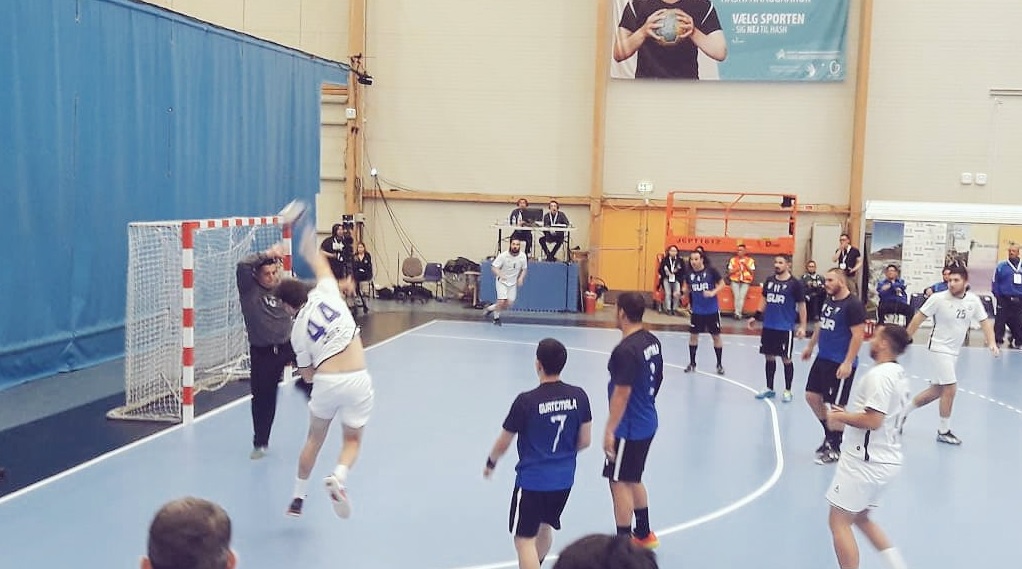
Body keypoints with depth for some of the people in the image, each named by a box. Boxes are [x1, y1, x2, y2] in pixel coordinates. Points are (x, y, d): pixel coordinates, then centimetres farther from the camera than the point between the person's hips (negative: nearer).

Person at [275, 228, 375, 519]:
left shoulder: (298, 330, 5)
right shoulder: (325, 293, 2)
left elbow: (307, 375, 10)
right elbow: (321, 266, 25)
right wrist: (311, 249, 43)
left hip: (326, 382, 0)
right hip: (358, 379, 0)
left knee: (314, 439, 25)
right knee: (352, 440, 17)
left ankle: (298, 497, 32)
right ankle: (338, 476, -13)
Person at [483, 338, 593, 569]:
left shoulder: (526, 401, -18)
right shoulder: (579, 396, -7)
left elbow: (503, 444, -7)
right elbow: (585, 441, 2)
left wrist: (491, 462, 14)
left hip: (532, 481, -6)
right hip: (564, 480, 6)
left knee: (525, 540, 3)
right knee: (544, 527, 27)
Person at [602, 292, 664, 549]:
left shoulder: (625, 350, -24)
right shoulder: (652, 341, 4)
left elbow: (622, 394, -24)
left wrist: (609, 431, -19)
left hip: (629, 428, -9)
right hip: (647, 423, 9)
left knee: (620, 483, 3)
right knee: (633, 480, 23)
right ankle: (644, 534, 37)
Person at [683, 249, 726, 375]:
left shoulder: (711, 271, -11)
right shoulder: (689, 274, -1)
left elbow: (722, 284, -6)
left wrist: (713, 292, -20)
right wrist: (685, 291, -3)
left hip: (712, 310, -3)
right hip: (697, 311, 3)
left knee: (716, 336, 4)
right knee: (693, 335, 6)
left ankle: (719, 364, 17)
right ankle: (692, 363, 20)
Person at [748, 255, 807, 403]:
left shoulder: (795, 283, -8)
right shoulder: (769, 281, 6)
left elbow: (801, 305, -5)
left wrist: (802, 326, -9)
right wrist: (756, 317, 13)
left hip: (785, 328, -5)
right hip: (768, 326, 5)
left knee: (786, 358, 2)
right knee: (769, 357, 11)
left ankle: (787, 391, 14)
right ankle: (769, 389, 22)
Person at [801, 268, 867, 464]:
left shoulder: (853, 305, -16)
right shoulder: (828, 301, 9)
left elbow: (858, 335, -19)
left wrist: (848, 363, -23)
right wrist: (810, 346, 25)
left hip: (840, 364, -8)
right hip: (822, 359, 8)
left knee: (836, 405, 0)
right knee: (812, 396, 11)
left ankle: (834, 448, 14)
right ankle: (829, 434, 29)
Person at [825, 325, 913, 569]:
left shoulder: (879, 375, -20)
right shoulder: (899, 374, 10)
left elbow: (872, 421, -25)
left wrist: (841, 417, -11)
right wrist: (849, 416, 14)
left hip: (866, 461, -10)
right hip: (887, 459, 10)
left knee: (839, 521, 0)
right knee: (861, 518, 23)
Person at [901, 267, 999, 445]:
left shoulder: (973, 301, -3)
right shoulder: (938, 298, -15)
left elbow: (984, 321, 4)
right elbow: (919, 318, -9)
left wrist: (991, 342, -11)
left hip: (954, 351, 6)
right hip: (939, 348, -6)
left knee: (936, 391, 12)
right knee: (950, 388, -10)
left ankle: (904, 411, 30)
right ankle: (944, 431, 5)